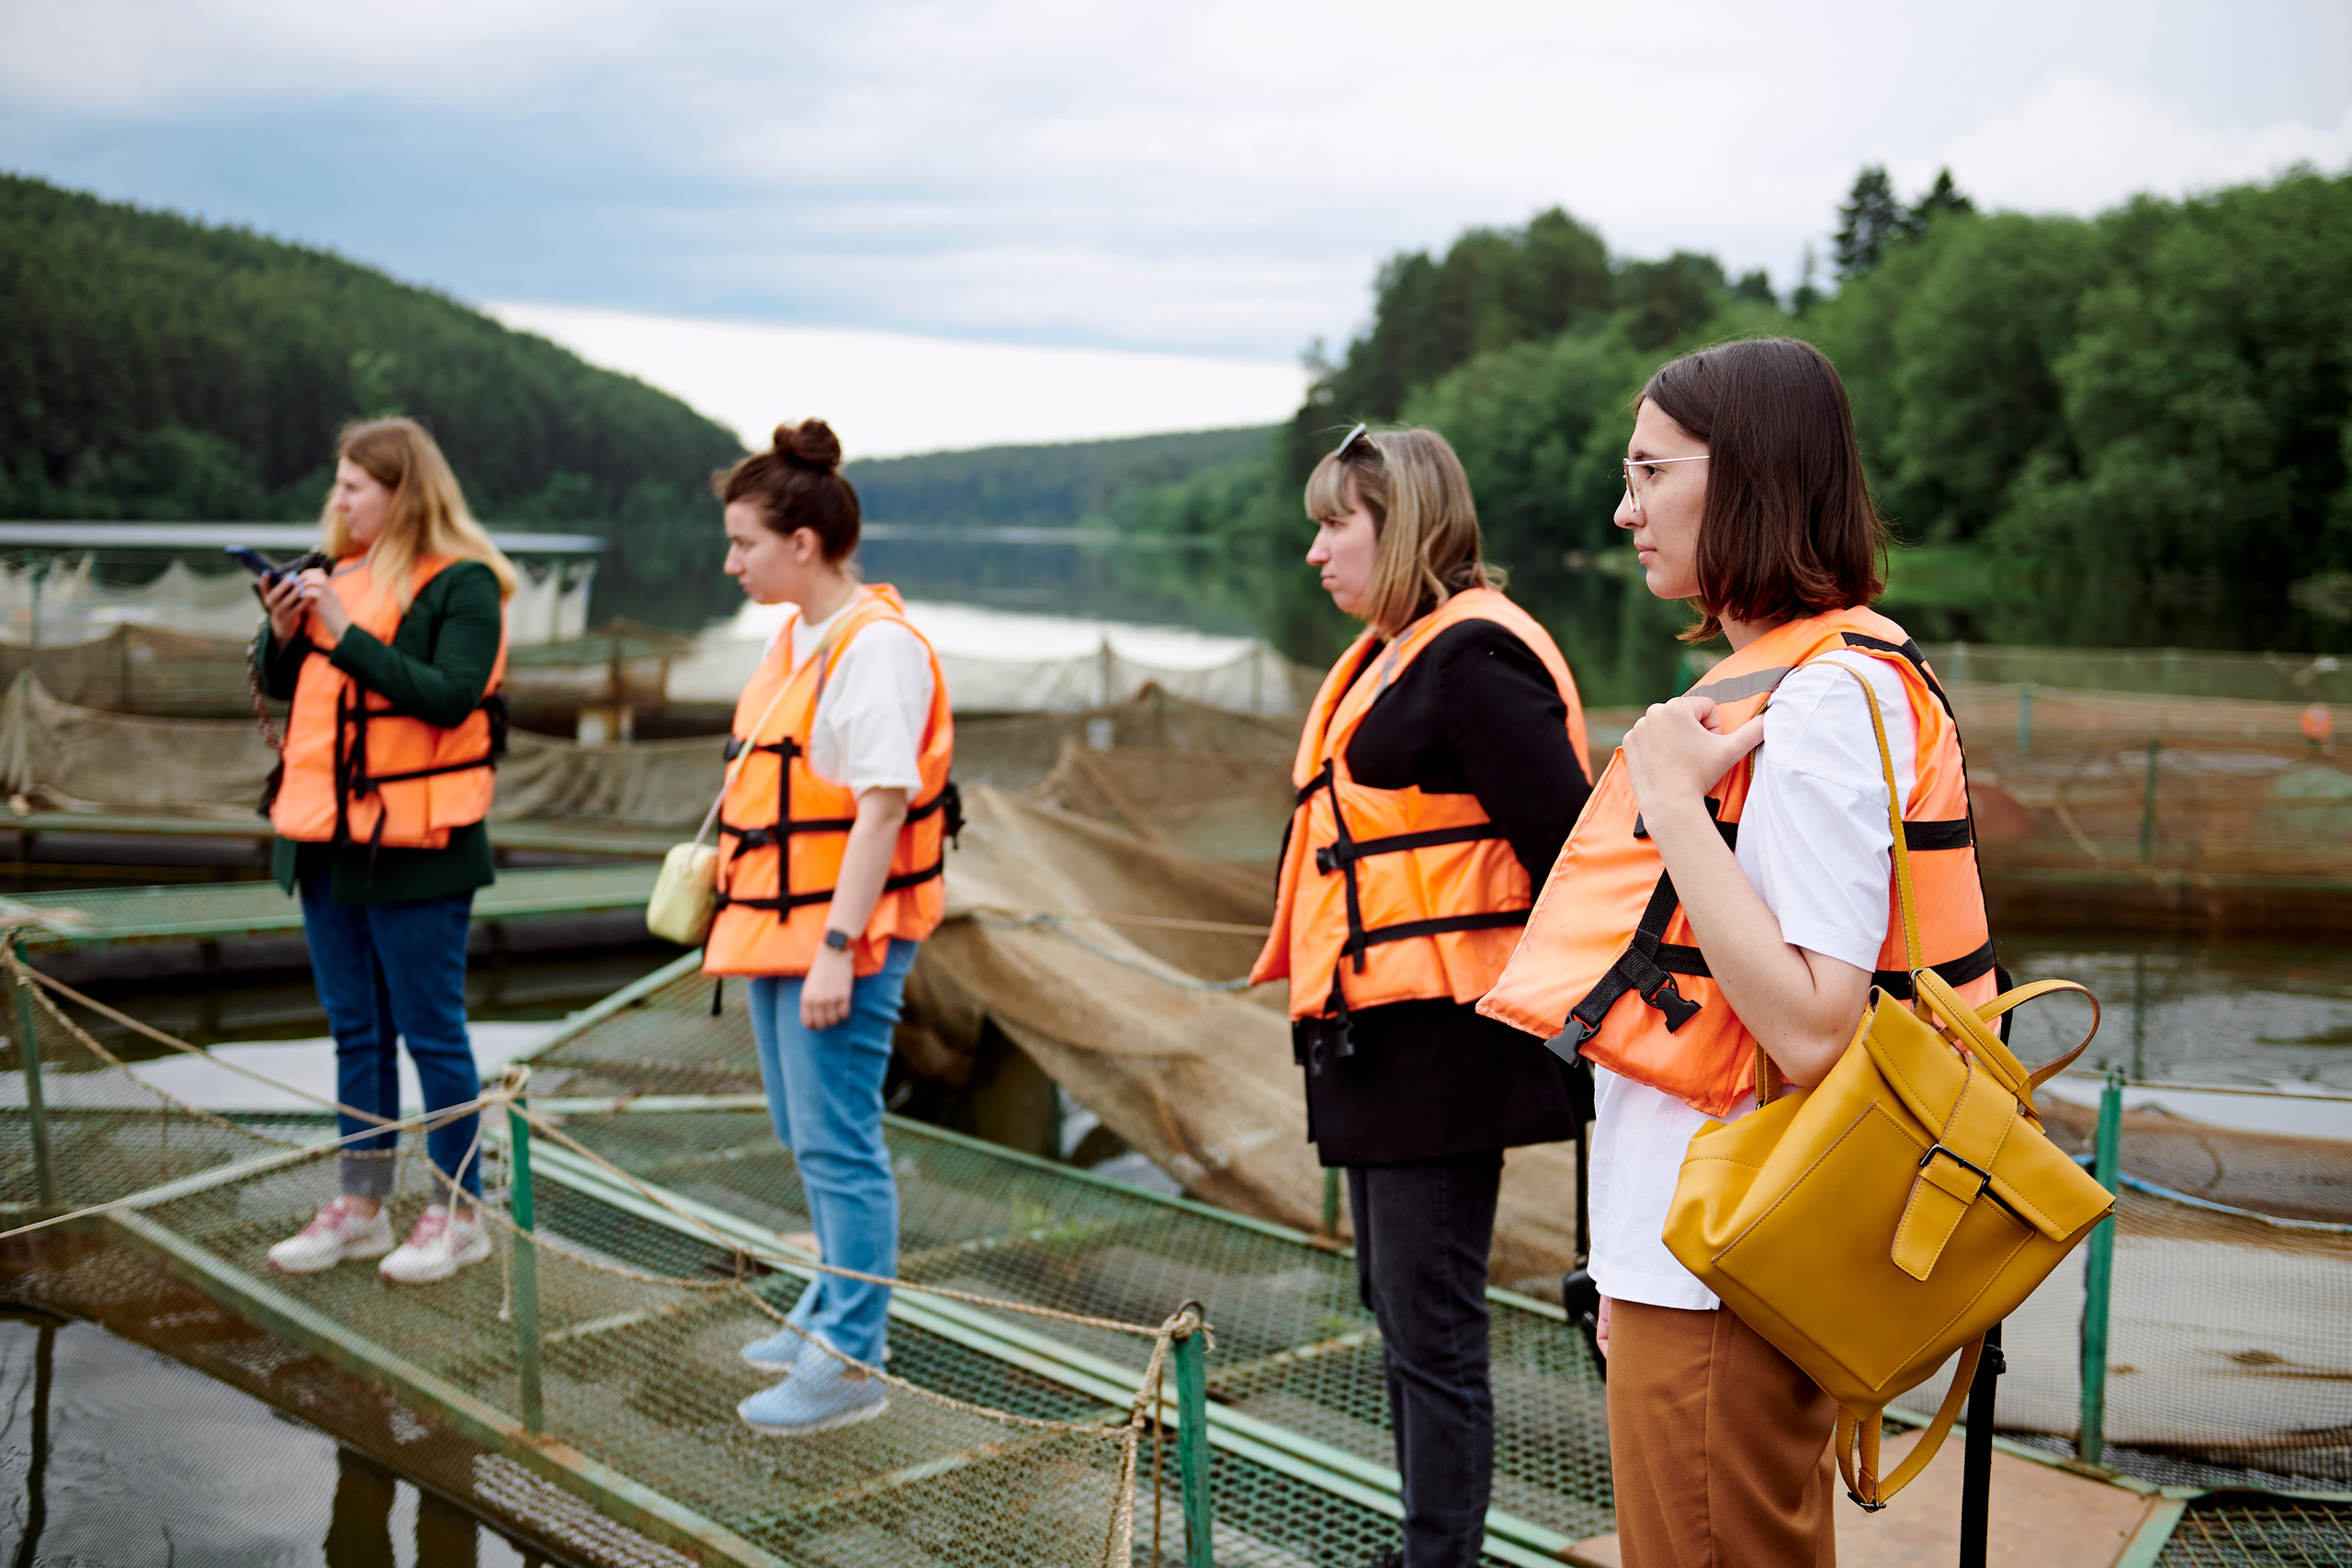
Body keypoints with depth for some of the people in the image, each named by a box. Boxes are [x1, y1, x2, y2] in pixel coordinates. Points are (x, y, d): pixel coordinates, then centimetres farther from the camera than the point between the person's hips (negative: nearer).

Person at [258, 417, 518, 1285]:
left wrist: (345, 631, -23)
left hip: (414, 847, -7)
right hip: (327, 834, 7)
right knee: (355, 1028, 14)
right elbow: (279, 683, 16)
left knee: (431, 1030, 1)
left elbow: (450, 696, -22)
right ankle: (361, 1206, 25)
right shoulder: (340, 573, 10)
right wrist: (284, 630, -4)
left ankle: (459, 1212, 12)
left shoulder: (462, 584, -10)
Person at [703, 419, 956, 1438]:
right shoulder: (797, 636, 12)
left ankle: (851, 1361, 3)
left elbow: (881, 811, -22)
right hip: (778, 926, 10)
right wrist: (731, 873, 23)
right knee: (808, 1137, 19)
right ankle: (836, 1308, 35)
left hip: (844, 934, -10)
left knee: (837, 1143, -5)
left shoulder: (877, 649, -18)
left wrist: (835, 951, -24)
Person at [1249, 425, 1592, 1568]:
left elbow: (1561, 841, -20)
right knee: (1398, 1306, 19)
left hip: (1436, 1036, -11)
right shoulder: (1390, 657, 17)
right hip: (1375, 1035, 11)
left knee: (1431, 1330, -2)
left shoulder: (1472, 658, -15)